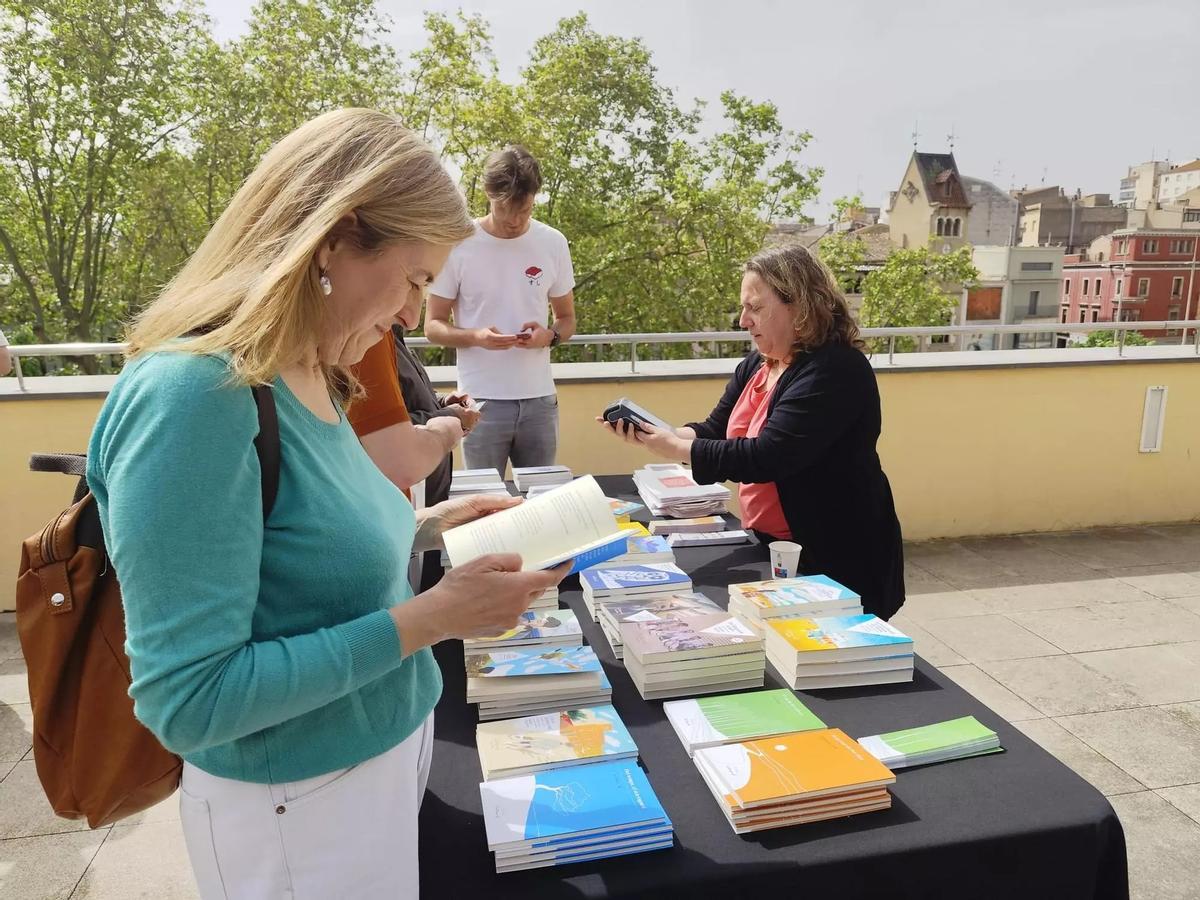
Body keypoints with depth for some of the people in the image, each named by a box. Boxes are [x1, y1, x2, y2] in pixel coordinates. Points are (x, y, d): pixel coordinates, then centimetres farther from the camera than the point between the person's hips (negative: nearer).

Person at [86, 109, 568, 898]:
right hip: (299, 806, -8)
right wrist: (431, 617, -26)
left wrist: (425, 530, 0)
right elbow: (190, 699, -26)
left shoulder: (309, 378, -1)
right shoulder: (191, 395, -27)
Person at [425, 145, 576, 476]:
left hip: (539, 398, 3)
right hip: (482, 400, -2)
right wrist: (474, 336, -19)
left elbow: (567, 320, 14)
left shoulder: (553, 243, 4)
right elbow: (433, 326, 1)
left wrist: (549, 335, -9)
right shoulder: (459, 245, -4)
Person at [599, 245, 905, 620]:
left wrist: (676, 449, -23)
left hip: (835, 560, -8)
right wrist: (652, 433, -11)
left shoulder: (834, 370, -23)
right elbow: (715, 430, 6)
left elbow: (766, 458, -30)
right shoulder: (758, 363, 5)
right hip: (769, 546, 8)